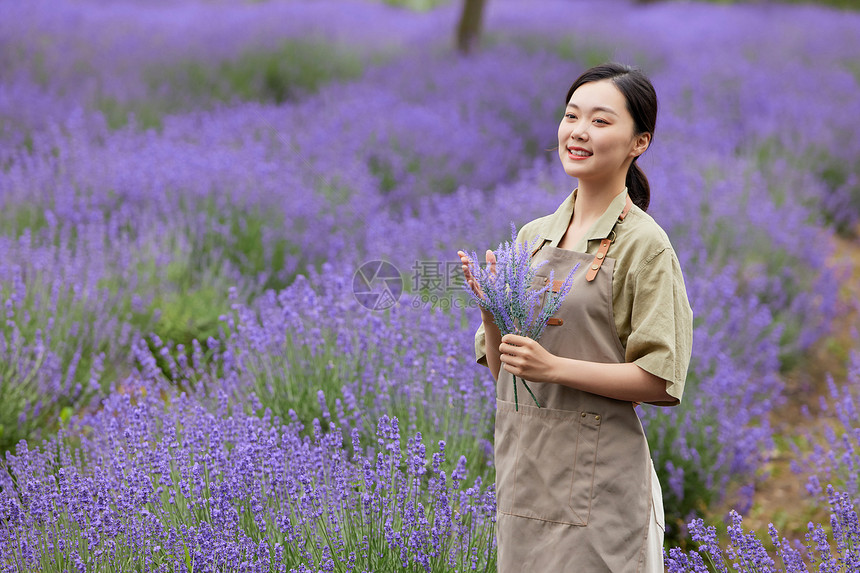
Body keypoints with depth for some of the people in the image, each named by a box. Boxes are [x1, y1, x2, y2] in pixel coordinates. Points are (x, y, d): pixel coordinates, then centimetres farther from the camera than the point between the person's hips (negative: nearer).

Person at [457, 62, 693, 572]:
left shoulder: (644, 244, -8)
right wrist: (491, 310, -6)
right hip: (523, 468, 6)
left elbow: (660, 380, -12)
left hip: (596, 476, -5)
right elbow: (499, 366, 13)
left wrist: (554, 367, -20)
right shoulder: (532, 236, 10)